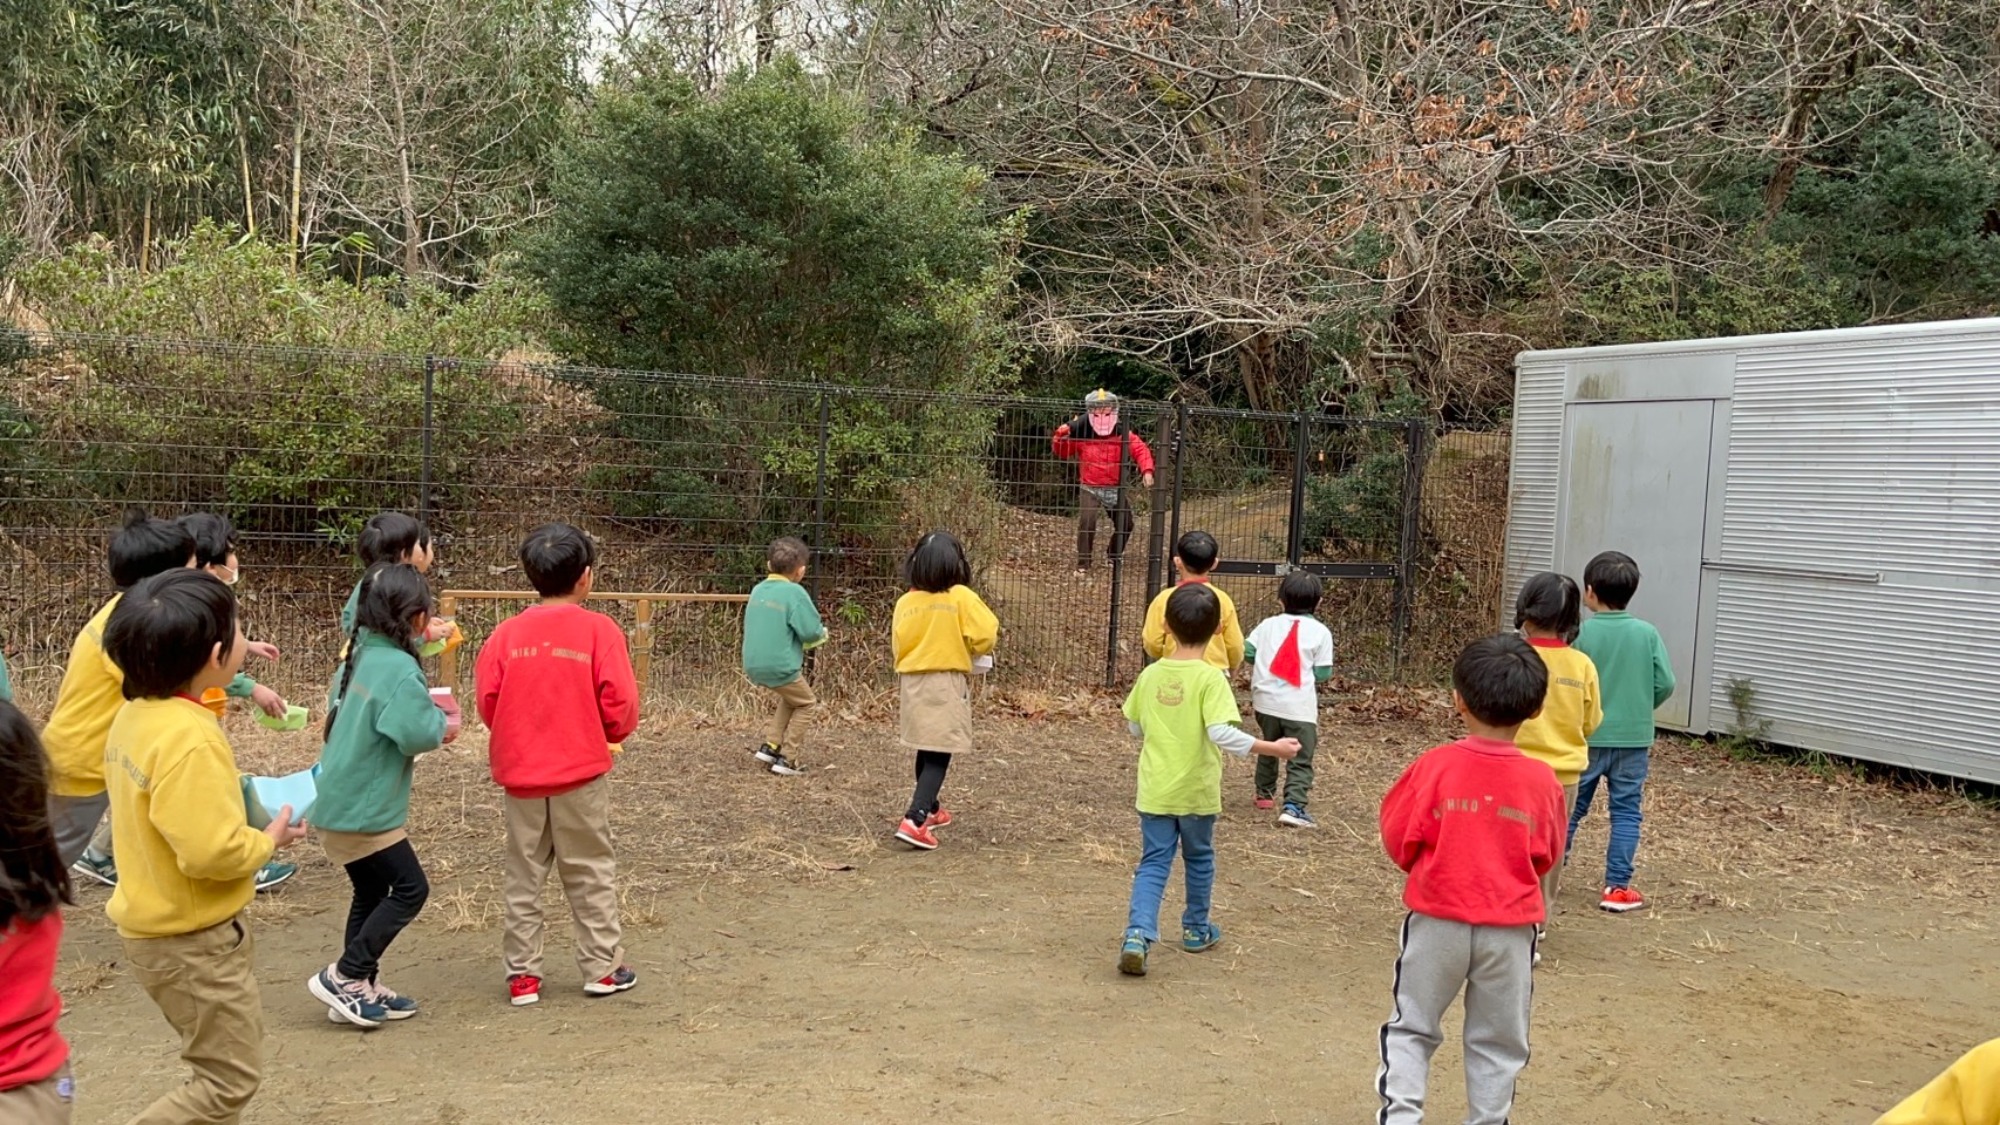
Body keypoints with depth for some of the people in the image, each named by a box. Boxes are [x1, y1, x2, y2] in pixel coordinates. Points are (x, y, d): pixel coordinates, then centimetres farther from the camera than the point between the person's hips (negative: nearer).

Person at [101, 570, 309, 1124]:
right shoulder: (189, 738, -28)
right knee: (231, 1078, 3)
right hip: (192, 938, -10)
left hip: (158, 923, 10)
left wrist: (236, 798, 6)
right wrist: (270, 839, -13)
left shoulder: (137, 714, 2)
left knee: (224, 1061, 23)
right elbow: (212, 851, -30)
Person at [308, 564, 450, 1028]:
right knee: (410, 888, -1)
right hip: (364, 809, -9)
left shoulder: (363, 653, 8)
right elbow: (418, 733, -26)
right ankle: (343, 976, 1)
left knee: (372, 893, 16)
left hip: (343, 802, 9)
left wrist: (427, 714, 8)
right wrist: (439, 718, -4)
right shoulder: (398, 667, -20)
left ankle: (360, 988, 23)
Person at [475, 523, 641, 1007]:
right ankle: (602, 967, 16)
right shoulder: (599, 630, -10)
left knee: (524, 877, 12)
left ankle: (522, 974, 15)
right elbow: (620, 704, -12)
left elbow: (487, 700, -1)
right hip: (581, 771, -2)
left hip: (520, 772, 2)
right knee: (591, 873, 10)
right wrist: (612, 735, 10)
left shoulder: (507, 632, -2)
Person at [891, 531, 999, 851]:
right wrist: (974, 651, 6)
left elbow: (898, 643, 4)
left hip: (912, 681, 5)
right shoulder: (961, 597, -10)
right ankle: (914, 821, -19)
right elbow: (985, 635, -15)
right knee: (939, 754, -5)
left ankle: (930, 809, 40)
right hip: (946, 682, -5)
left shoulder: (905, 602, 0)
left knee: (927, 749, 22)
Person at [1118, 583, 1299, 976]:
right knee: (1199, 858, 19)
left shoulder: (1151, 675, -2)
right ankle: (1196, 929, 35)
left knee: (1153, 862, 5)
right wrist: (1270, 748, -24)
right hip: (1196, 791, -2)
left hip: (1154, 791, 2)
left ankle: (1138, 934, -15)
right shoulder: (1210, 678, -16)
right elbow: (1221, 732, -28)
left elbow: (1134, 727, 9)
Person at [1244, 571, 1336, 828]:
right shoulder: (1320, 632, 0)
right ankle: (1293, 806, -18)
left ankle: (1264, 793, 38)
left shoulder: (1269, 624, 7)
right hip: (1299, 706, -4)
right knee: (1300, 761, -3)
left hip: (1266, 700, 4)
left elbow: (1246, 652, 2)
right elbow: (1323, 674, -2)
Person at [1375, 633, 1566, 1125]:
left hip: (1438, 921, -1)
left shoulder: (1436, 765, -13)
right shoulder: (1542, 780, -8)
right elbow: (1546, 857, 5)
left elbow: (1398, 837, -5)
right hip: (1510, 928, 1)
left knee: (1413, 1028, 14)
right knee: (1498, 1041, 16)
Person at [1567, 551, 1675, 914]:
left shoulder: (1581, 633, -12)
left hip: (1587, 737, -1)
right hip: (1633, 739, 1)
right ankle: (1617, 888, 10)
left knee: (1569, 808, 12)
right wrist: (1639, 707, 13)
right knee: (1626, 811, 9)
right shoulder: (1647, 633, -4)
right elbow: (1665, 683, -4)